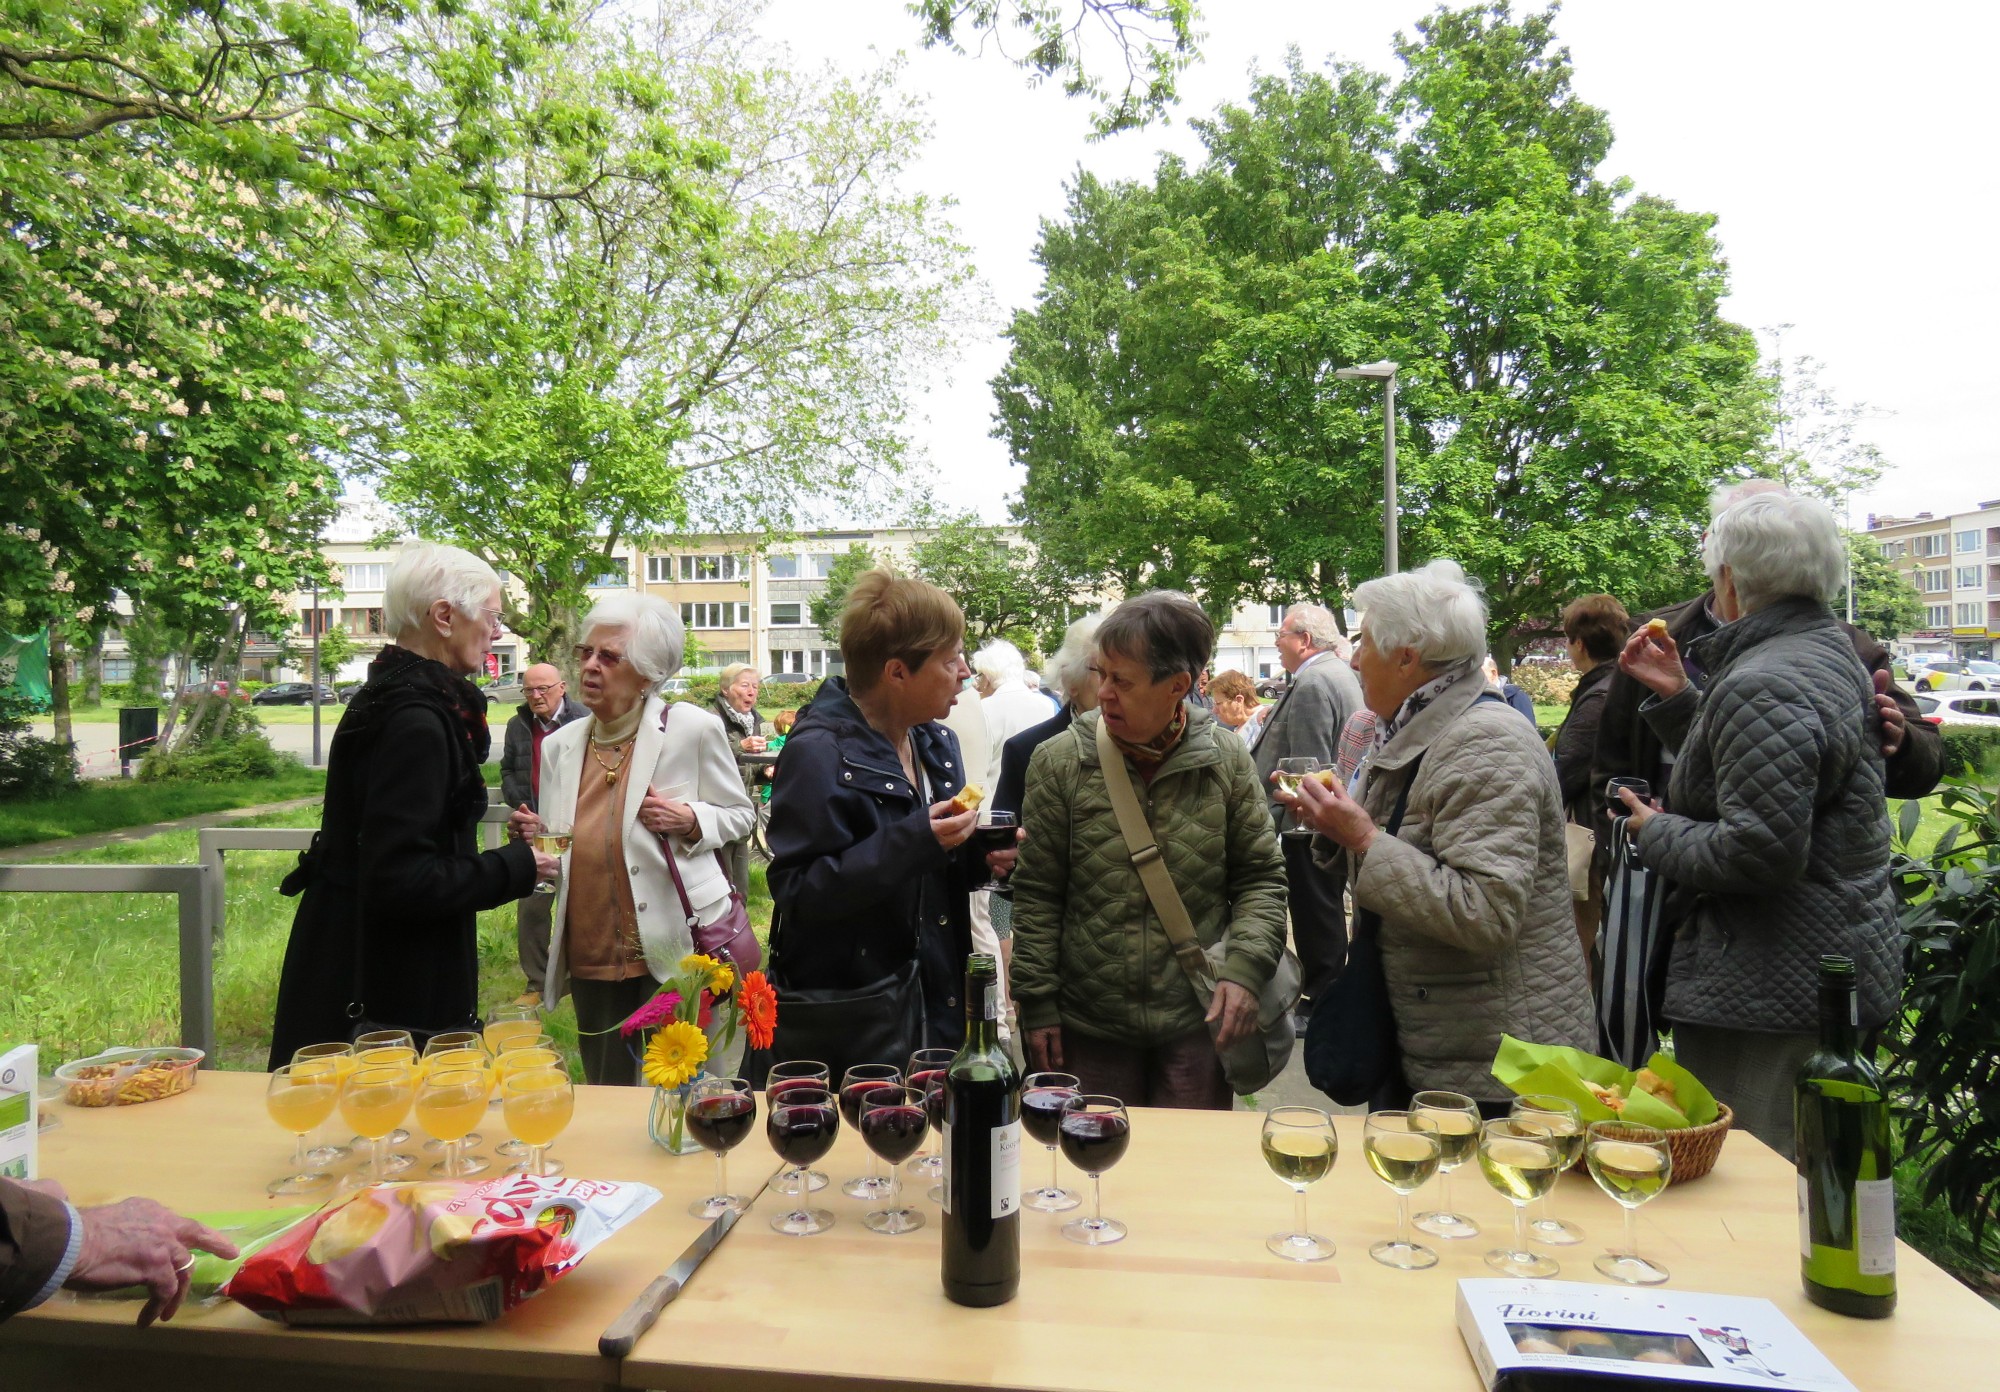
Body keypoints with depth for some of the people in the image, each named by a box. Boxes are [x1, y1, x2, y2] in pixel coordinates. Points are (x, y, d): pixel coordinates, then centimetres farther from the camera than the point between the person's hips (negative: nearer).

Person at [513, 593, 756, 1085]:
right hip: (592, 956, 5)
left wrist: (690, 821, -15)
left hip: (674, 950, -4)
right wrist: (532, 838, -4)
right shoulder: (560, 745, 8)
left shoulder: (693, 728, -6)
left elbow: (740, 813, 4)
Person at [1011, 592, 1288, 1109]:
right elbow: (1036, 894, -1)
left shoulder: (1226, 759, -2)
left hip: (1198, 1024, 0)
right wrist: (1037, 1004, -2)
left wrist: (1245, 967, -10)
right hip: (1090, 1025, 0)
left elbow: (1260, 877, 5)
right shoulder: (1060, 761, -4)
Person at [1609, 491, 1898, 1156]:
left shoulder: (1760, 687, -21)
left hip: (1771, 995, -11)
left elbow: (1762, 849, -26)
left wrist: (1655, 833, -11)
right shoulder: (1832, 653, 13)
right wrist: (1678, 696, 15)